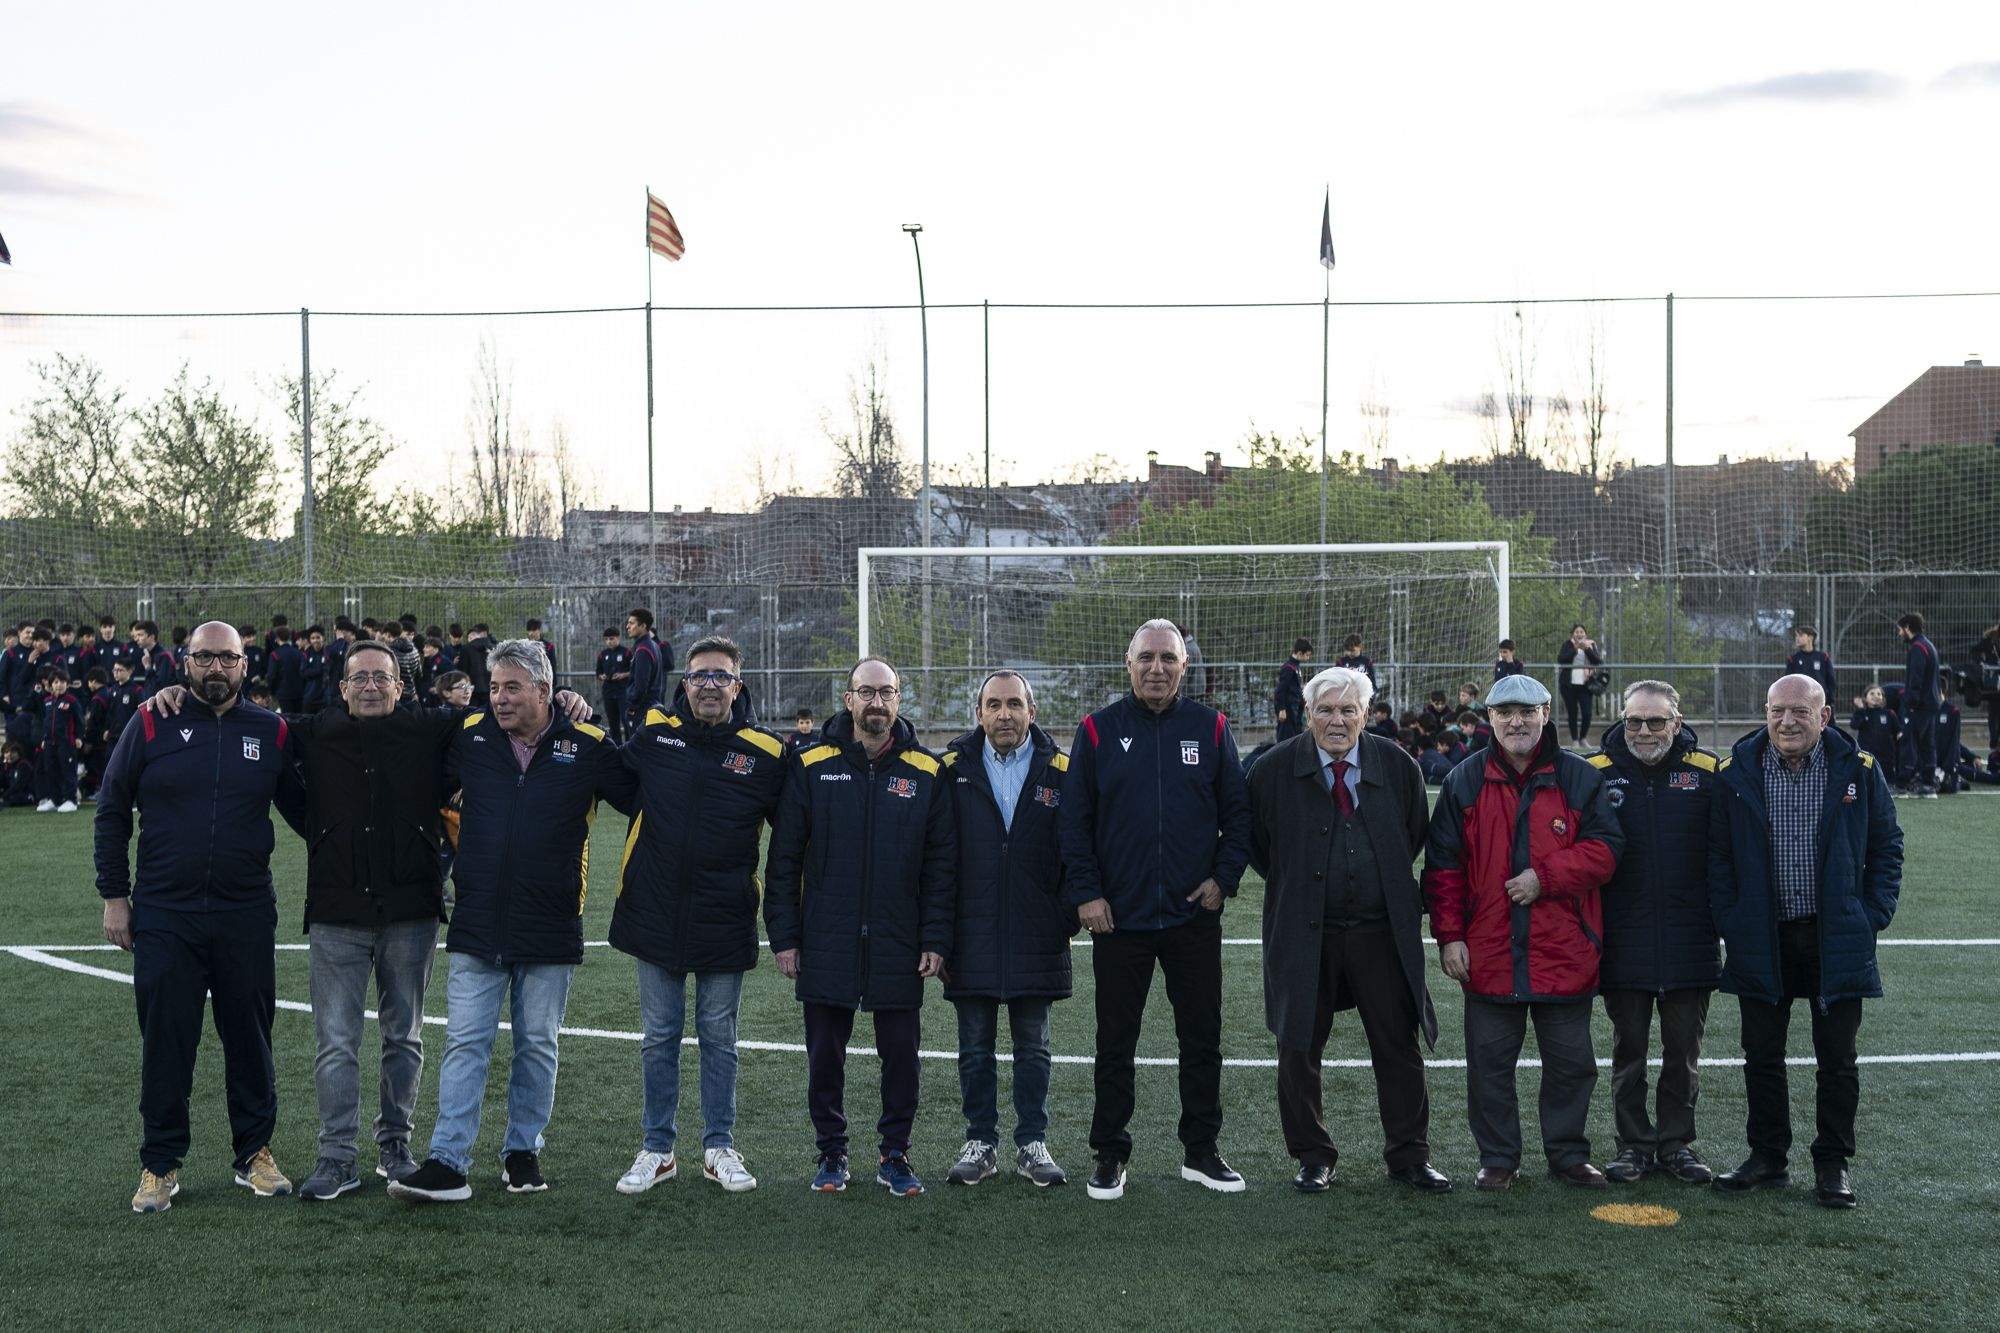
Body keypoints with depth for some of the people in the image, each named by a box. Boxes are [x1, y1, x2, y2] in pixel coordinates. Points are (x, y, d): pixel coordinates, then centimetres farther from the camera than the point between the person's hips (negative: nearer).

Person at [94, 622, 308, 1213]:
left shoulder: (271, 732, 4)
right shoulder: (152, 725, 0)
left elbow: (301, 810, 14)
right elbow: (112, 812, 5)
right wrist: (114, 895, 1)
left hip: (247, 915, 1)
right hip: (163, 915, -1)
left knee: (250, 1038, 9)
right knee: (165, 1041, 4)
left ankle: (255, 1153, 22)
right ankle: (160, 1164, 17)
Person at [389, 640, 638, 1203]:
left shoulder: (588, 747, -4)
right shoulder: (469, 738, 3)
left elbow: (642, 799, 7)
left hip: (550, 929, -1)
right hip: (476, 926, 1)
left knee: (537, 1045, 10)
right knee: (465, 1044, -1)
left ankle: (523, 1152, 23)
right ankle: (447, 1163, 1)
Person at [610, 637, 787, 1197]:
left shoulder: (765, 753, -2)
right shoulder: (652, 734, 2)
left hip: (725, 924, -1)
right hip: (655, 915, 1)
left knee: (719, 1040, 9)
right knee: (659, 1039, 10)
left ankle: (720, 1149, 22)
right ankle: (656, 1149, 22)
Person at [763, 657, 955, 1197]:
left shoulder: (927, 773, 2)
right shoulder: (811, 767, 0)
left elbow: (941, 863, 3)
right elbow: (784, 859, 2)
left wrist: (935, 940, -3)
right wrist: (784, 937, -2)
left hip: (898, 945, 0)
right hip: (826, 945, 0)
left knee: (900, 1054, 6)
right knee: (825, 1054, 7)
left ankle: (895, 1155, 20)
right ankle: (832, 1152, 23)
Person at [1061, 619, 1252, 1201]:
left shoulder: (1209, 728, 4)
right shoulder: (1098, 731, 1)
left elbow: (1237, 810, 7)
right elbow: (1074, 820, 1)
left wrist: (1223, 878, -2)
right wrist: (1085, 892, -6)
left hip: (1194, 914, 1)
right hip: (1118, 914, -1)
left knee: (1202, 1039, 9)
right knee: (1115, 1044, 6)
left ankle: (1201, 1151, 23)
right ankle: (1109, 1157, 18)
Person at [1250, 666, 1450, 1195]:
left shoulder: (1397, 765, 2)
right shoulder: (1276, 769, -4)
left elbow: (1417, 833, 16)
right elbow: (1255, 839, 9)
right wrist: (1292, 887, 8)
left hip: (1382, 930, 1)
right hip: (1304, 932, -1)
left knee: (1399, 1047, 6)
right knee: (1299, 1049, 6)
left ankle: (1409, 1155, 19)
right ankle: (1313, 1157, 20)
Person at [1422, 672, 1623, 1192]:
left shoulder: (1580, 779, 3)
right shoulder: (1465, 782, 4)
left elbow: (1603, 849, -3)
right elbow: (1443, 865, 2)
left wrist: (1545, 876, -15)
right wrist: (1449, 936, -4)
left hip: (1564, 952, 0)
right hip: (1487, 952, 0)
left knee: (1570, 1062, 10)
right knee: (1489, 1063, 6)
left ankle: (1568, 1154, 25)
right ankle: (1498, 1159, 19)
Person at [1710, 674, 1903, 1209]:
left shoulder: (1858, 769, -2)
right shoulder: (1738, 771, -1)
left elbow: (1886, 845, 6)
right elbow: (1718, 853, 5)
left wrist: (1874, 915, -2)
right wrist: (1728, 919, -2)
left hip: (1837, 938, -1)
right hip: (1762, 939, 1)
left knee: (1837, 1059, 6)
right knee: (1762, 1056, 8)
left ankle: (1833, 1164, 18)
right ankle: (1767, 1157, 21)